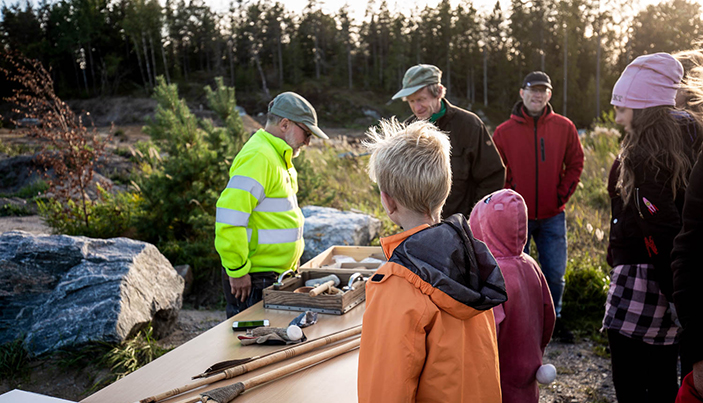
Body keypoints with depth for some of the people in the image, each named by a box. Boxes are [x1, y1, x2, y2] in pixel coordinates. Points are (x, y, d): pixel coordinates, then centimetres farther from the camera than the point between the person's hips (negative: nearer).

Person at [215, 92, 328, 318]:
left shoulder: (276, 157, 15)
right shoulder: (258, 157, -18)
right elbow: (229, 216, -26)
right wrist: (238, 271, -21)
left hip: (276, 273, 10)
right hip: (253, 279, -10)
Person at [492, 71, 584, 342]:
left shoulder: (564, 127, 1)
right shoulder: (504, 131, -3)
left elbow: (575, 164, 10)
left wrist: (562, 195, 0)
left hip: (552, 216, 2)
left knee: (555, 274, 10)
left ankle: (553, 319, 31)